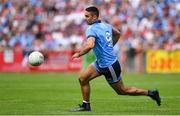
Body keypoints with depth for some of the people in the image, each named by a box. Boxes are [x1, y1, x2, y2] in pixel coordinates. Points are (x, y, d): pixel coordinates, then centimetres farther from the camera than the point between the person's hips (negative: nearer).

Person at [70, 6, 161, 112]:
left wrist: (78, 54, -24)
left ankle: (150, 93, 19)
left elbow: (90, 45, -40)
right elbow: (118, 34, 22)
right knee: (83, 79, 4)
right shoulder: (106, 26, 4)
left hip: (109, 66, -9)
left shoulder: (91, 29, -22)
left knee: (122, 91, 8)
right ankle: (86, 105, 13)